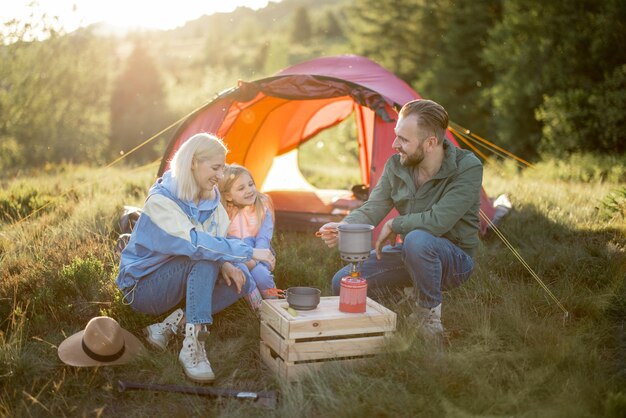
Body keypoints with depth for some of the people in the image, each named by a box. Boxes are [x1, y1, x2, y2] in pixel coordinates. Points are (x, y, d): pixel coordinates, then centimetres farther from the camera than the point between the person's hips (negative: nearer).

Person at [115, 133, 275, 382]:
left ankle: (170, 326, -13)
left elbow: (218, 240, 4)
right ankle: (192, 346, -34)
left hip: (172, 282, 8)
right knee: (205, 258, -31)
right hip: (142, 287, -8)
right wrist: (250, 252, -36)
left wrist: (225, 264, -20)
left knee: (240, 281, -11)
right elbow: (195, 243, -37)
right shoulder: (161, 200, -24)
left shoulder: (210, 198, 0)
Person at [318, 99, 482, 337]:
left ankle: (429, 313, -14)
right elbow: (370, 211, -8)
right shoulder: (396, 165, -6)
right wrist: (341, 228, -29)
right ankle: (415, 290, 13)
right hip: (412, 254, 6)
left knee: (418, 239, -41)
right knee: (342, 283, -6)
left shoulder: (467, 168, -24)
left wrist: (394, 225, -19)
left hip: (454, 259, -6)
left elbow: (437, 221, -34)